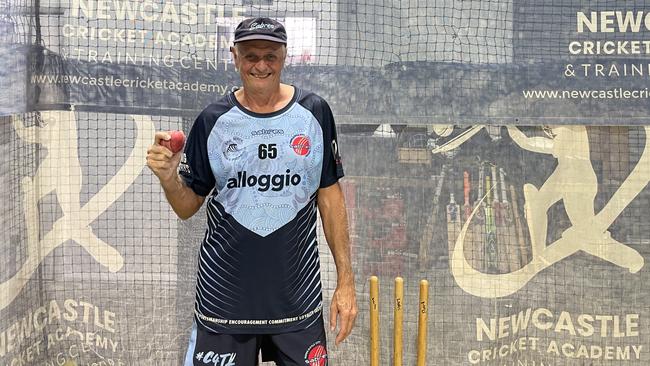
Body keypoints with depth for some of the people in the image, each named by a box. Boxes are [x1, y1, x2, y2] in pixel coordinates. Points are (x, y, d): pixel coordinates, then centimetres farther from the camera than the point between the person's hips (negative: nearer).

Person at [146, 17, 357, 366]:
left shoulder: (314, 112, 0)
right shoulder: (212, 121, -1)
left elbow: (329, 195, 3)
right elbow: (188, 207, 4)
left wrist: (345, 280, 0)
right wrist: (168, 177, -18)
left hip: (299, 296, 0)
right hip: (224, 296, 0)